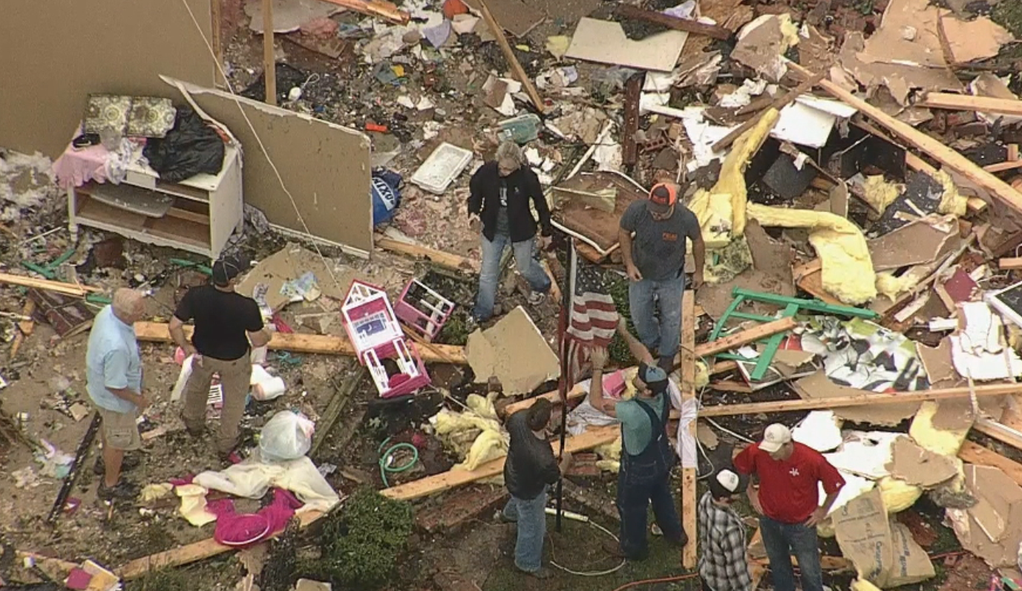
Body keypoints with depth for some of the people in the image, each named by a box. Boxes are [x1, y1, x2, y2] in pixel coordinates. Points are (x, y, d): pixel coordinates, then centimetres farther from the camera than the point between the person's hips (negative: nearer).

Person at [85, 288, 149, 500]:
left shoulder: (107, 312, -20)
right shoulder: (117, 347, -46)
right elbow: (115, 387, -32)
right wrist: (138, 399, -14)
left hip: (99, 386, 8)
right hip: (114, 399, -8)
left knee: (109, 427, 34)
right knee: (119, 439, 18)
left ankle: (107, 461, 61)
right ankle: (110, 484, 42)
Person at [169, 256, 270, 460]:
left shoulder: (196, 296, -28)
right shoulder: (246, 306, -35)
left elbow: (174, 326, -19)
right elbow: (257, 340, -23)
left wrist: (186, 346, 0)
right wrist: (267, 335, 0)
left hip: (203, 354, 3)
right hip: (234, 360, -3)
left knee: (197, 387, 35)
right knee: (233, 400, 26)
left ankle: (194, 424, 61)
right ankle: (226, 444, 45)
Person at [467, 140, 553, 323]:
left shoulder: (527, 178, -26)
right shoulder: (486, 172, -21)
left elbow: (540, 204, -11)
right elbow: (475, 191, -1)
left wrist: (546, 232, 0)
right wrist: (473, 211, -21)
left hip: (521, 232, -2)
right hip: (493, 230, 2)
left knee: (524, 267, 22)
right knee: (488, 272, 12)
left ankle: (542, 285, 56)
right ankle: (482, 312, 31)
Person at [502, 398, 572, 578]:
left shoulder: (519, 418, -32)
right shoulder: (542, 457, -47)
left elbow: (509, 424, -5)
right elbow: (553, 476, -23)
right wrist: (566, 461, -4)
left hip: (514, 474, 7)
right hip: (528, 490, -7)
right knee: (532, 527, 22)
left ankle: (510, 513, 76)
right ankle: (528, 563, 48)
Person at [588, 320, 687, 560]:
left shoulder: (635, 412, -45)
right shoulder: (663, 393, -25)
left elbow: (596, 401, -37)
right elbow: (645, 355, -12)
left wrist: (598, 367, -35)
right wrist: (624, 332, -15)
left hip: (639, 469, -7)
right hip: (662, 459, 7)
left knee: (631, 507, 21)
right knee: (662, 497, 33)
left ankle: (633, 548, 45)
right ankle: (675, 533, 56)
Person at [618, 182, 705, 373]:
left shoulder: (686, 218, -32)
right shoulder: (636, 210, -31)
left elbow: (697, 242, -11)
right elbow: (623, 233, -10)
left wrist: (699, 271, 2)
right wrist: (629, 264, -16)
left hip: (671, 278, -1)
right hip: (641, 274, 1)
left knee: (671, 318, 20)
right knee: (639, 316, 21)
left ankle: (667, 354, 48)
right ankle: (651, 345, 53)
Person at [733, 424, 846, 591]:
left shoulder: (811, 459, -30)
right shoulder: (757, 452, -22)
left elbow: (835, 484, -15)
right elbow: (739, 466, 1)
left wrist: (823, 510, -7)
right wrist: (751, 492, 2)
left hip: (802, 524, -3)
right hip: (770, 521, 3)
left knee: (810, 570, 12)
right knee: (778, 565, 23)